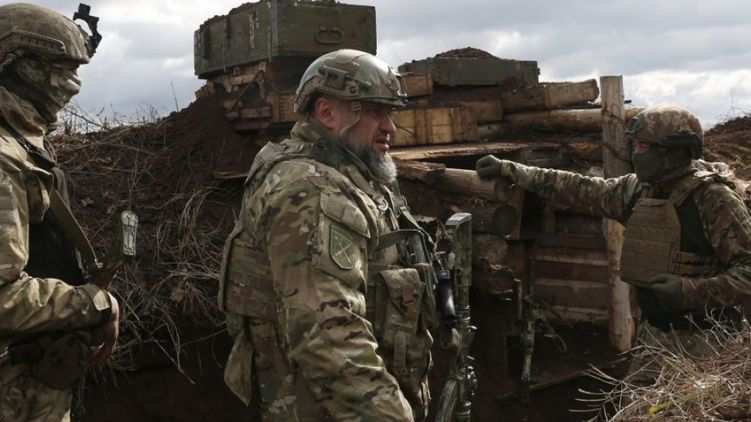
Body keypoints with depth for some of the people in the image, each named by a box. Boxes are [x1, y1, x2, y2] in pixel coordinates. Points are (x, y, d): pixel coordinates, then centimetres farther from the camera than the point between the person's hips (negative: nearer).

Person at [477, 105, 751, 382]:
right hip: (652, 331, 6)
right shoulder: (637, 190, 5)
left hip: (700, 341, -6)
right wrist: (510, 169, 14)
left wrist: (693, 291, -30)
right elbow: (580, 190, 12)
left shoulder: (714, 199, -15)